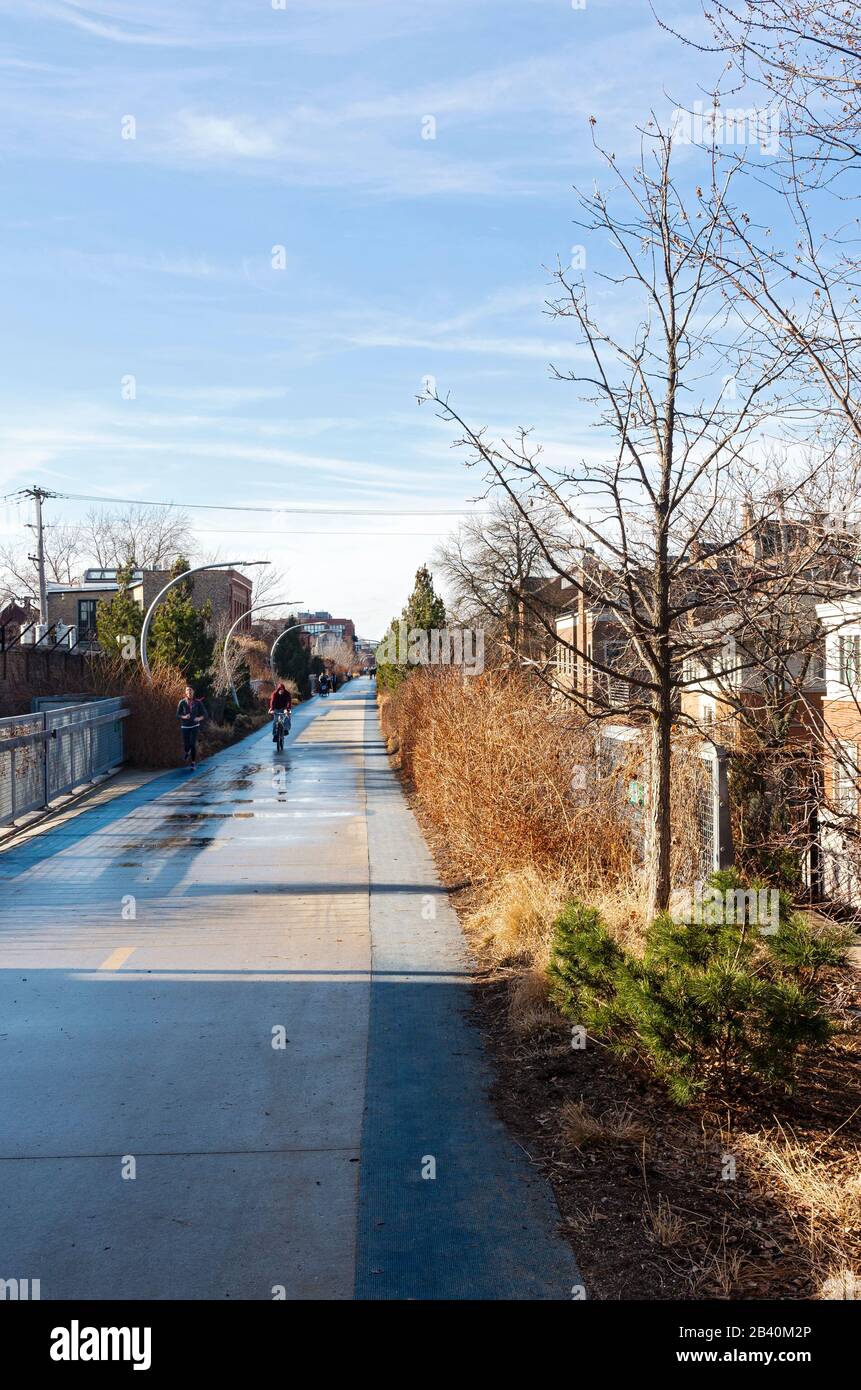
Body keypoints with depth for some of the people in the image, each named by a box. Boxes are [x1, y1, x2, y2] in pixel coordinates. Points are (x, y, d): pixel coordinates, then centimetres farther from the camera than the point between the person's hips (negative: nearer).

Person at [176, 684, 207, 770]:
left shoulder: (198, 702, -8)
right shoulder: (182, 702, -9)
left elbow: (204, 714, 0)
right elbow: (178, 715, -3)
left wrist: (199, 718, -21)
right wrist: (184, 717, -24)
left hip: (195, 726, -1)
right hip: (185, 726, 1)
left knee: (193, 744, -16)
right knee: (186, 745, 3)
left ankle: (194, 763, -3)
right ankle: (187, 752, 43)